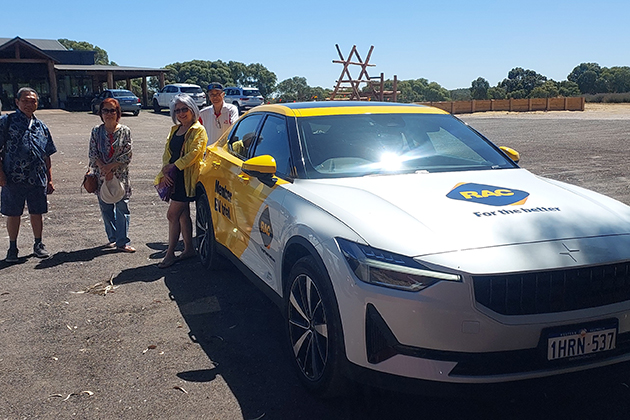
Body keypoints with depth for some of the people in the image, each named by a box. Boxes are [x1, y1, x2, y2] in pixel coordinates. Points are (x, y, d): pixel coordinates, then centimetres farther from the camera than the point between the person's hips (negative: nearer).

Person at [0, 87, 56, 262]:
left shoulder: (41, 126, 13)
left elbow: (46, 156, 16)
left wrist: (49, 179, 13)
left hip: (37, 178, 3)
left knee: (37, 213, 10)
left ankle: (38, 245, 27)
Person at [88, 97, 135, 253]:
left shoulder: (125, 131, -2)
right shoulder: (96, 131, 5)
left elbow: (127, 155, -6)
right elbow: (92, 154, 1)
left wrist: (111, 166, -15)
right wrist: (104, 168, -13)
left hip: (120, 174, -3)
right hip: (101, 176, 3)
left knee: (122, 207, -4)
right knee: (106, 208, 9)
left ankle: (122, 242, 1)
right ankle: (113, 238, 24)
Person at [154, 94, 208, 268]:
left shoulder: (198, 131, -6)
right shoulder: (174, 130, 17)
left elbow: (193, 153, -17)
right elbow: (167, 152, 11)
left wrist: (173, 166, -18)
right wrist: (165, 170, -6)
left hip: (187, 178, -8)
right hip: (174, 177, 8)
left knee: (172, 214, -8)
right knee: (183, 214, 13)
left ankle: (170, 253, 1)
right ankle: (189, 249, 23)